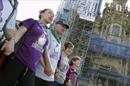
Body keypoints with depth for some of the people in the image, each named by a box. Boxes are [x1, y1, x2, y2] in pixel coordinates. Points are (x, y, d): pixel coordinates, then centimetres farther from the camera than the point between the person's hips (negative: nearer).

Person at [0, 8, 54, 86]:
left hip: (31, 68, 5)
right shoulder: (32, 21, 9)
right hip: (18, 61, -5)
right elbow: (19, 32, -6)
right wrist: (12, 42, -27)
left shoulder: (46, 34, 22)